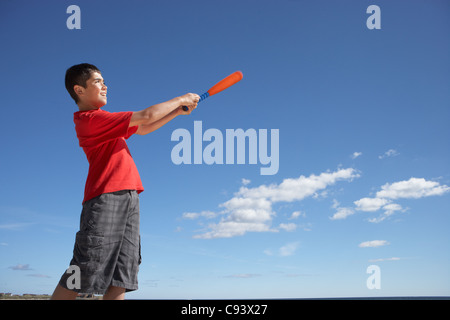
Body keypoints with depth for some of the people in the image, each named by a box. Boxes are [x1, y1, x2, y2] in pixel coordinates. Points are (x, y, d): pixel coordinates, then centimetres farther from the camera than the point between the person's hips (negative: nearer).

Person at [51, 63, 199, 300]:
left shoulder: (104, 121, 22)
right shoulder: (89, 118, -8)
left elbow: (142, 129, 31)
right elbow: (146, 117, -10)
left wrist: (178, 111, 21)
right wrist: (180, 99, 4)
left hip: (127, 198, 9)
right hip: (105, 198, -9)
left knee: (119, 279, 1)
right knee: (85, 270, -10)